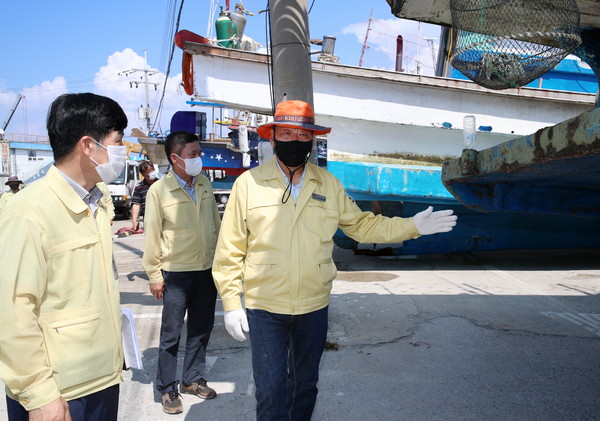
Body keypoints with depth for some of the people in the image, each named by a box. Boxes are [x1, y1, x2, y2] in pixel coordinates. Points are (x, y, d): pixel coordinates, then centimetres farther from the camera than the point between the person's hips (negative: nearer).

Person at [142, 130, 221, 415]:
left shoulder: (205, 184, 3)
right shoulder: (159, 190, -11)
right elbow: (152, 235, -8)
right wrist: (154, 276, -7)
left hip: (208, 270, 5)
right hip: (176, 273, -5)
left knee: (201, 330, 16)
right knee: (171, 334, 6)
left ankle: (193, 380, 34)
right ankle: (167, 389, 24)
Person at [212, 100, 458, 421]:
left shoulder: (328, 184, 2)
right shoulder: (248, 183, -7)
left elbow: (360, 224, 11)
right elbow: (230, 251, -4)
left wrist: (410, 226, 3)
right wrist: (231, 304, -6)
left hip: (314, 307, 3)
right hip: (264, 309, -3)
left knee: (306, 385, 20)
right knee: (271, 392, 2)